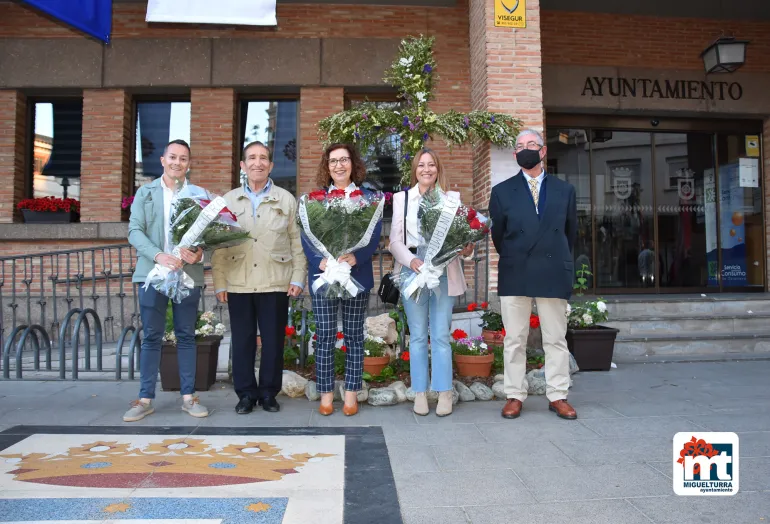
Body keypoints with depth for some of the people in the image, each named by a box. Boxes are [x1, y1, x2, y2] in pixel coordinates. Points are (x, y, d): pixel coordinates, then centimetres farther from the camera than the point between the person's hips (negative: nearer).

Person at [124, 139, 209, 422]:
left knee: (186, 335, 7)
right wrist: (158, 255, -18)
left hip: (188, 273, 0)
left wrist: (199, 253, -21)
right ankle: (145, 399, 13)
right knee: (151, 337, 5)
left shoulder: (199, 194, 8)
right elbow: (135, 231, -1)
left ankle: (188, 396, 15)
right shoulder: (145, 192, 9)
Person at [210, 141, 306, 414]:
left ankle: (268, 393, 19)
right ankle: (245, 393, 20)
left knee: (273, 341, 5)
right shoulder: (229, 200, 9)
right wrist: (219, 282, 0)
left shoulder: (286, 199, 6)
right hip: (238, 284, 1)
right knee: (242, 341, 6)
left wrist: (298, 277, -2)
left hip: (275, 284, -1)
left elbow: (297, 241, 4)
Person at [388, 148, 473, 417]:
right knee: (417, 336, 5)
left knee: (441, 335, 0)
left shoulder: (452, 198, 9)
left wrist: (466, 248, -18)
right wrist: (412, 260, -14)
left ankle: (444, 394, 9)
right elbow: (395, 239, 3)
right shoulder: (401, 198, 9)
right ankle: (420, 394, 13)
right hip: (413, 271, 1)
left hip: (443, 272, 0)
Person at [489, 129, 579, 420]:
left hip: (554, 275, 1)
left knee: (556, 339, 6)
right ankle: (514, 396, 12)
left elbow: (571, 232, 15)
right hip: (515, 276, -1)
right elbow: (497, 233, 10)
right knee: (514, 340, 4)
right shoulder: (502, 191, 6)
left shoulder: (564, 191, 9)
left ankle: (558, 396, 16)